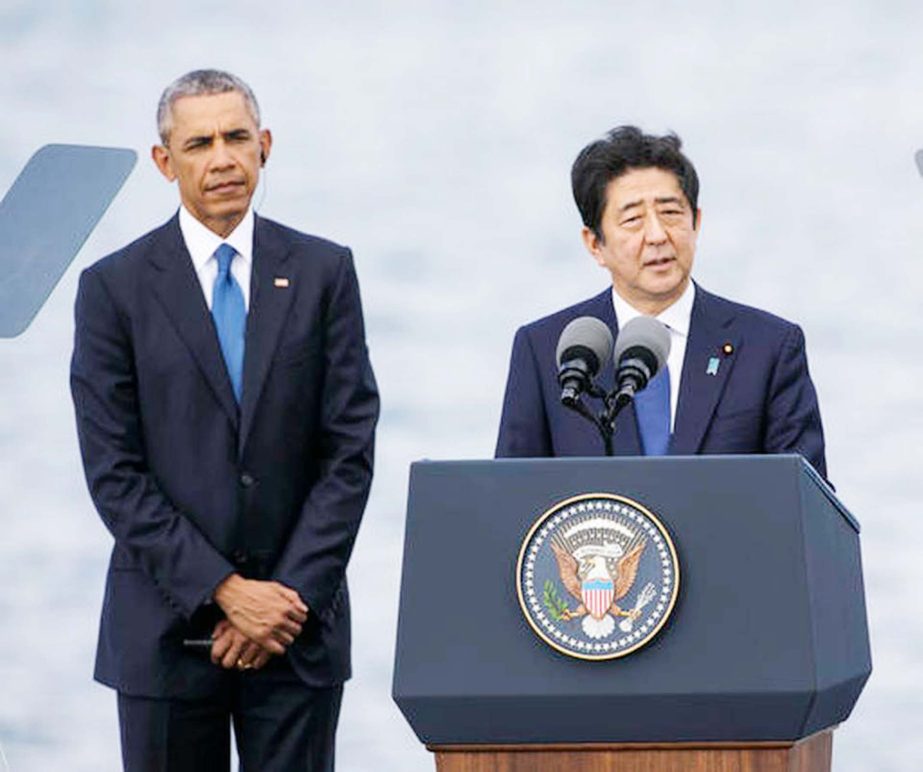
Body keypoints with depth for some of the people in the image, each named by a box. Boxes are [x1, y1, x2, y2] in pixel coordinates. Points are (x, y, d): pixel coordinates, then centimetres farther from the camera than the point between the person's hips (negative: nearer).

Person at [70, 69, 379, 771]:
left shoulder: (322, 272, 5)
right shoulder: (115, 287, 0)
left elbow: (350, 449, 1)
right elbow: (114, 473, -5)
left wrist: (291, 597, -9)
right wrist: (223, 590, -12)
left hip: (300, 631, 1)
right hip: (167, 628, -1)